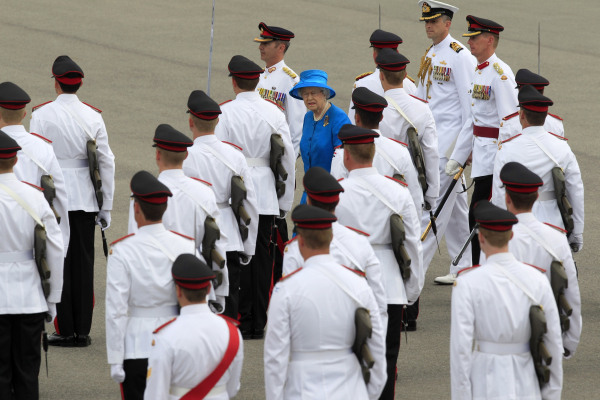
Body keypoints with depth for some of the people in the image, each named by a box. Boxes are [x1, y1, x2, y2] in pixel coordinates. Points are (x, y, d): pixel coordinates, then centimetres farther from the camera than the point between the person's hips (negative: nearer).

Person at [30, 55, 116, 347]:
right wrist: (106, 207, 9)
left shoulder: (42, 115, -8)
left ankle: (65, 330, 1)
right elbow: (107, 162, 1)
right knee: (83, 263, 7)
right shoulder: (93, 116, 0)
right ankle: (83, 331, 9)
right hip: (85, 200, 3)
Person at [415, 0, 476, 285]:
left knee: (436, 201, -11)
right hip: (429, 138, 9)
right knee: (455, 206, 11)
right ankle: (462, 269, 15)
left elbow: (469, 102, -13)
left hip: (450, 137, -9)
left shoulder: (460, 56, -11)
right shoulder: (429, 56, 15)